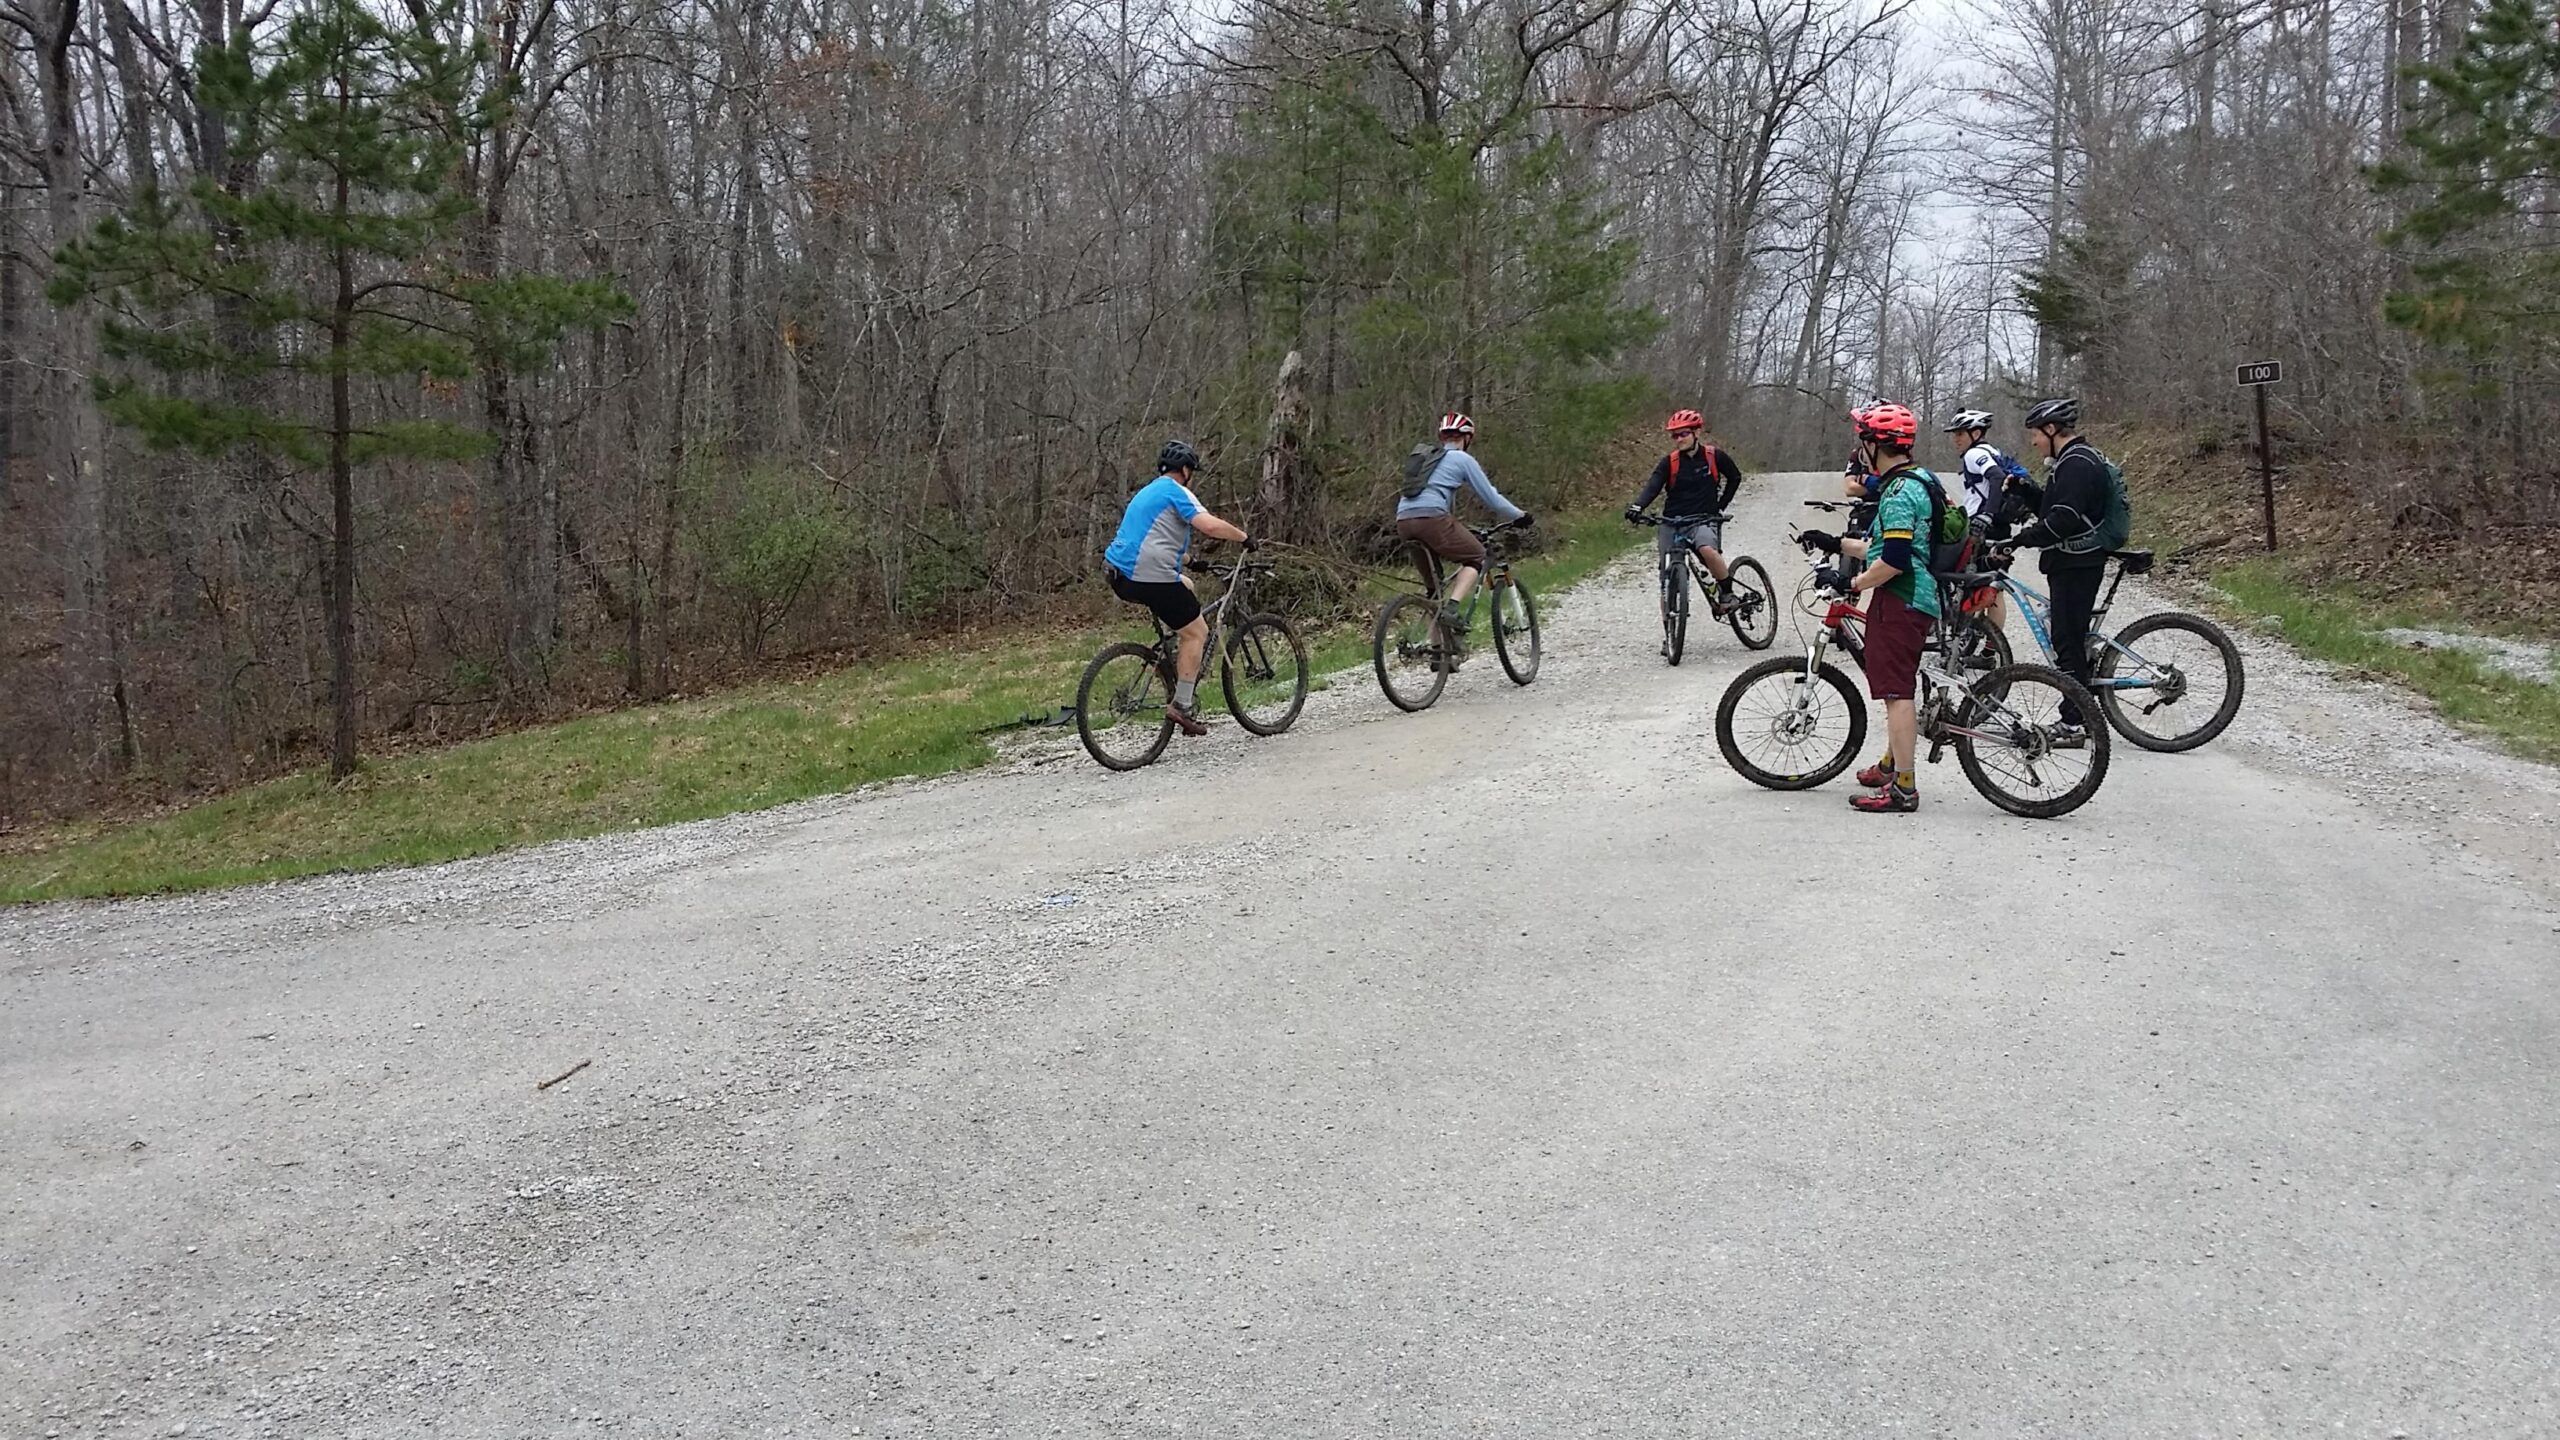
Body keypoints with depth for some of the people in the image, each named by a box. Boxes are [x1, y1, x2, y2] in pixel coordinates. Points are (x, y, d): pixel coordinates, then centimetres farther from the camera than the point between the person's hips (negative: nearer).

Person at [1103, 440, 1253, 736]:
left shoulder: (1148, 491, 26)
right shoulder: (1176, 491, -3)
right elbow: (1210, 525, -17)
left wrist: (1188, 558, 47)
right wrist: (1244, 537, -1)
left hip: (1119, 575, 9)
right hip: (1150, 577, -9)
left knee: (1185, 586, 33)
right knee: (1196, 633, 2)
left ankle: (1175, 655, 25)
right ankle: (1182, 705, -3)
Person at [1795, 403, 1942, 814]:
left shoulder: (1899, 492, -18)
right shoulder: (1914, 483, 16)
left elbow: (1894, 559, -26)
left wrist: (1853, 582, -13)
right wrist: (1837, 544, 21)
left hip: (1900, 600, -11)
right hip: (1916, 598, 11)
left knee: (1897, 691, -9)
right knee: (1899, 688, 22)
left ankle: (1902, 788, -8)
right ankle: (1892, 765, 36)